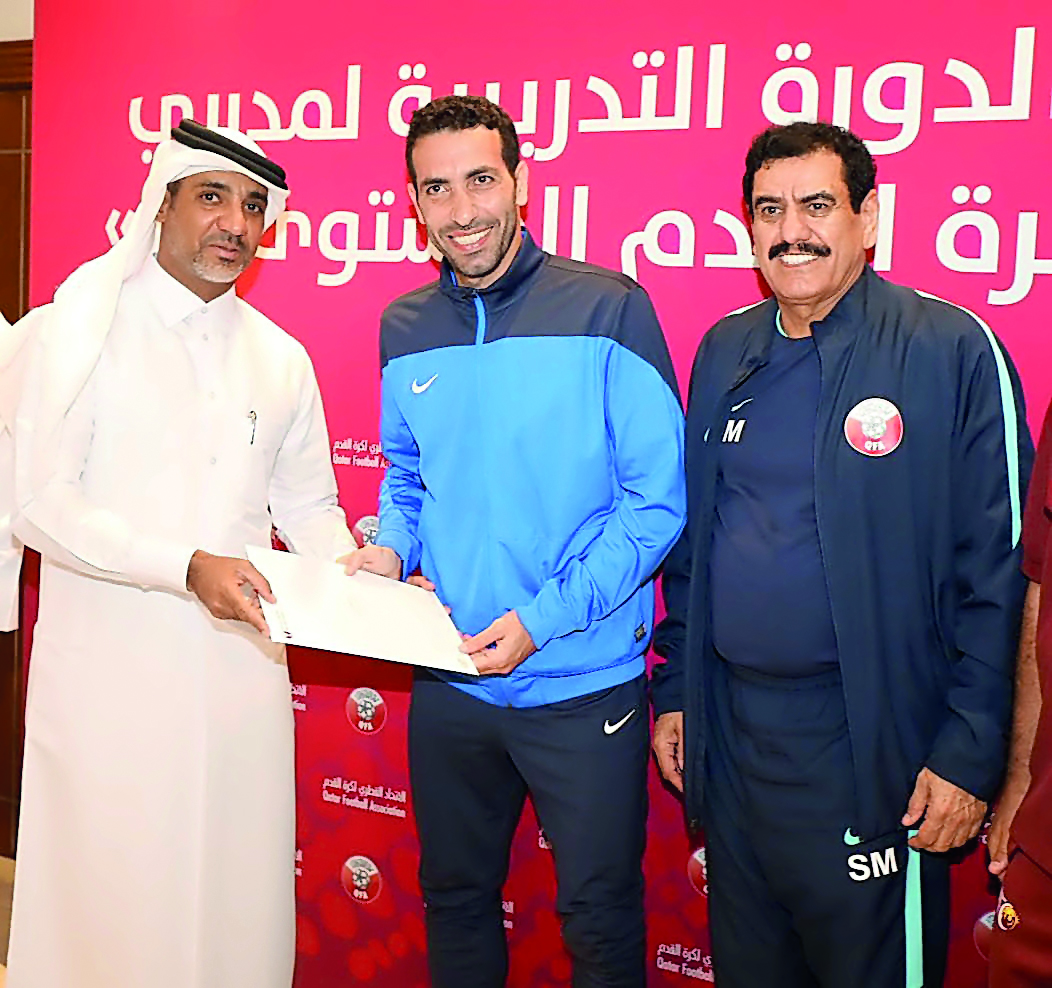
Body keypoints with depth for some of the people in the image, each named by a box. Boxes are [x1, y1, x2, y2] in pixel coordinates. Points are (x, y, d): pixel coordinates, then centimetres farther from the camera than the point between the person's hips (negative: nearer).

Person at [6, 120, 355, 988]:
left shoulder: (282, 358, 11)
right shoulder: (80, 328, -3)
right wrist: (187, 568, -21)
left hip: (241, 665, 4)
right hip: (111, 666, -3)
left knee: (235, 893, 10)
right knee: (112, 893, 5)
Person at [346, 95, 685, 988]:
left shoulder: (607, 311, -11)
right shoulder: (405, 329, 4)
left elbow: (658, 501, -11)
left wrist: (542, 619, -18)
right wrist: (391, 549, -4)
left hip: (582, 686, -4)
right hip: (448, 681, 4)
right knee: (454, 900, 20)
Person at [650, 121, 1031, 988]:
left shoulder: (953, 350, -11)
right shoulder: (724, 352, 7)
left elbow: (998, 572, -11)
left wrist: (970, 753, -13)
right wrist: (675, 688, 12)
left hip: (869, 747, -5)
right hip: (731, 731, 5)